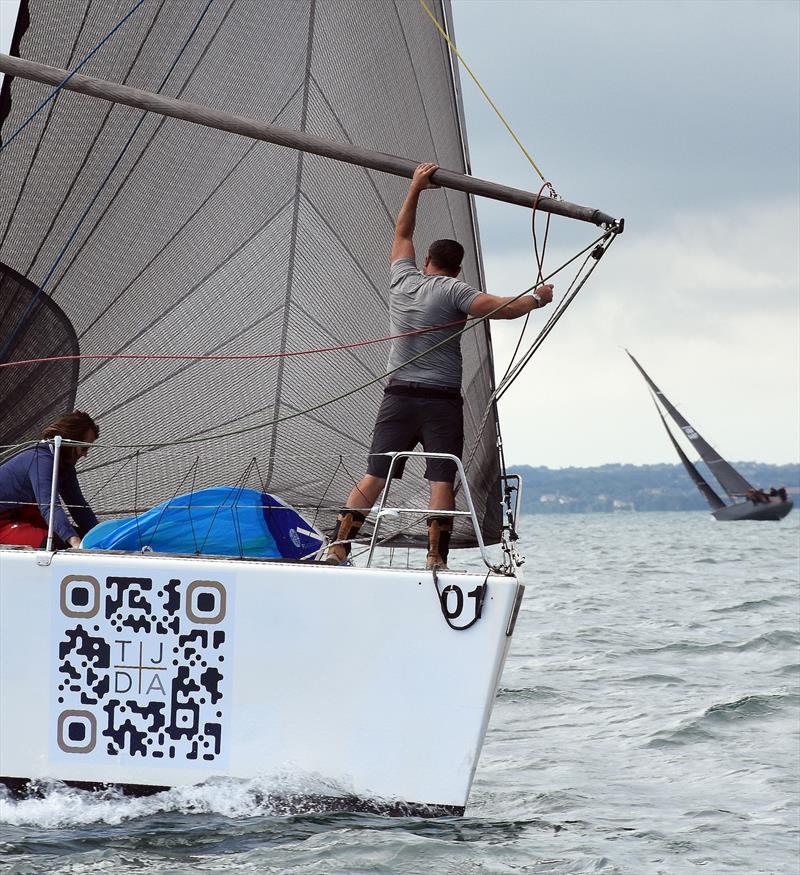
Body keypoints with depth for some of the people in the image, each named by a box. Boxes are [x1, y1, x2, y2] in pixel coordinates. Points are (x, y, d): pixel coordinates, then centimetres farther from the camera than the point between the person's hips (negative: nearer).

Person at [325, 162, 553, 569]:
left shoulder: (402, 280, 10)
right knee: (442, 480, -5)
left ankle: (338, 546, -6)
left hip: (398, 396, 4)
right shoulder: (451, 290, -4)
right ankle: (436, 557, -12)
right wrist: (536, 298, 4)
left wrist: (416, 187, 31)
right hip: (441, 401, -4)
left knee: (374, 476, 2)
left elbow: (402, 233, 26)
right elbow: (500, 307, -12)